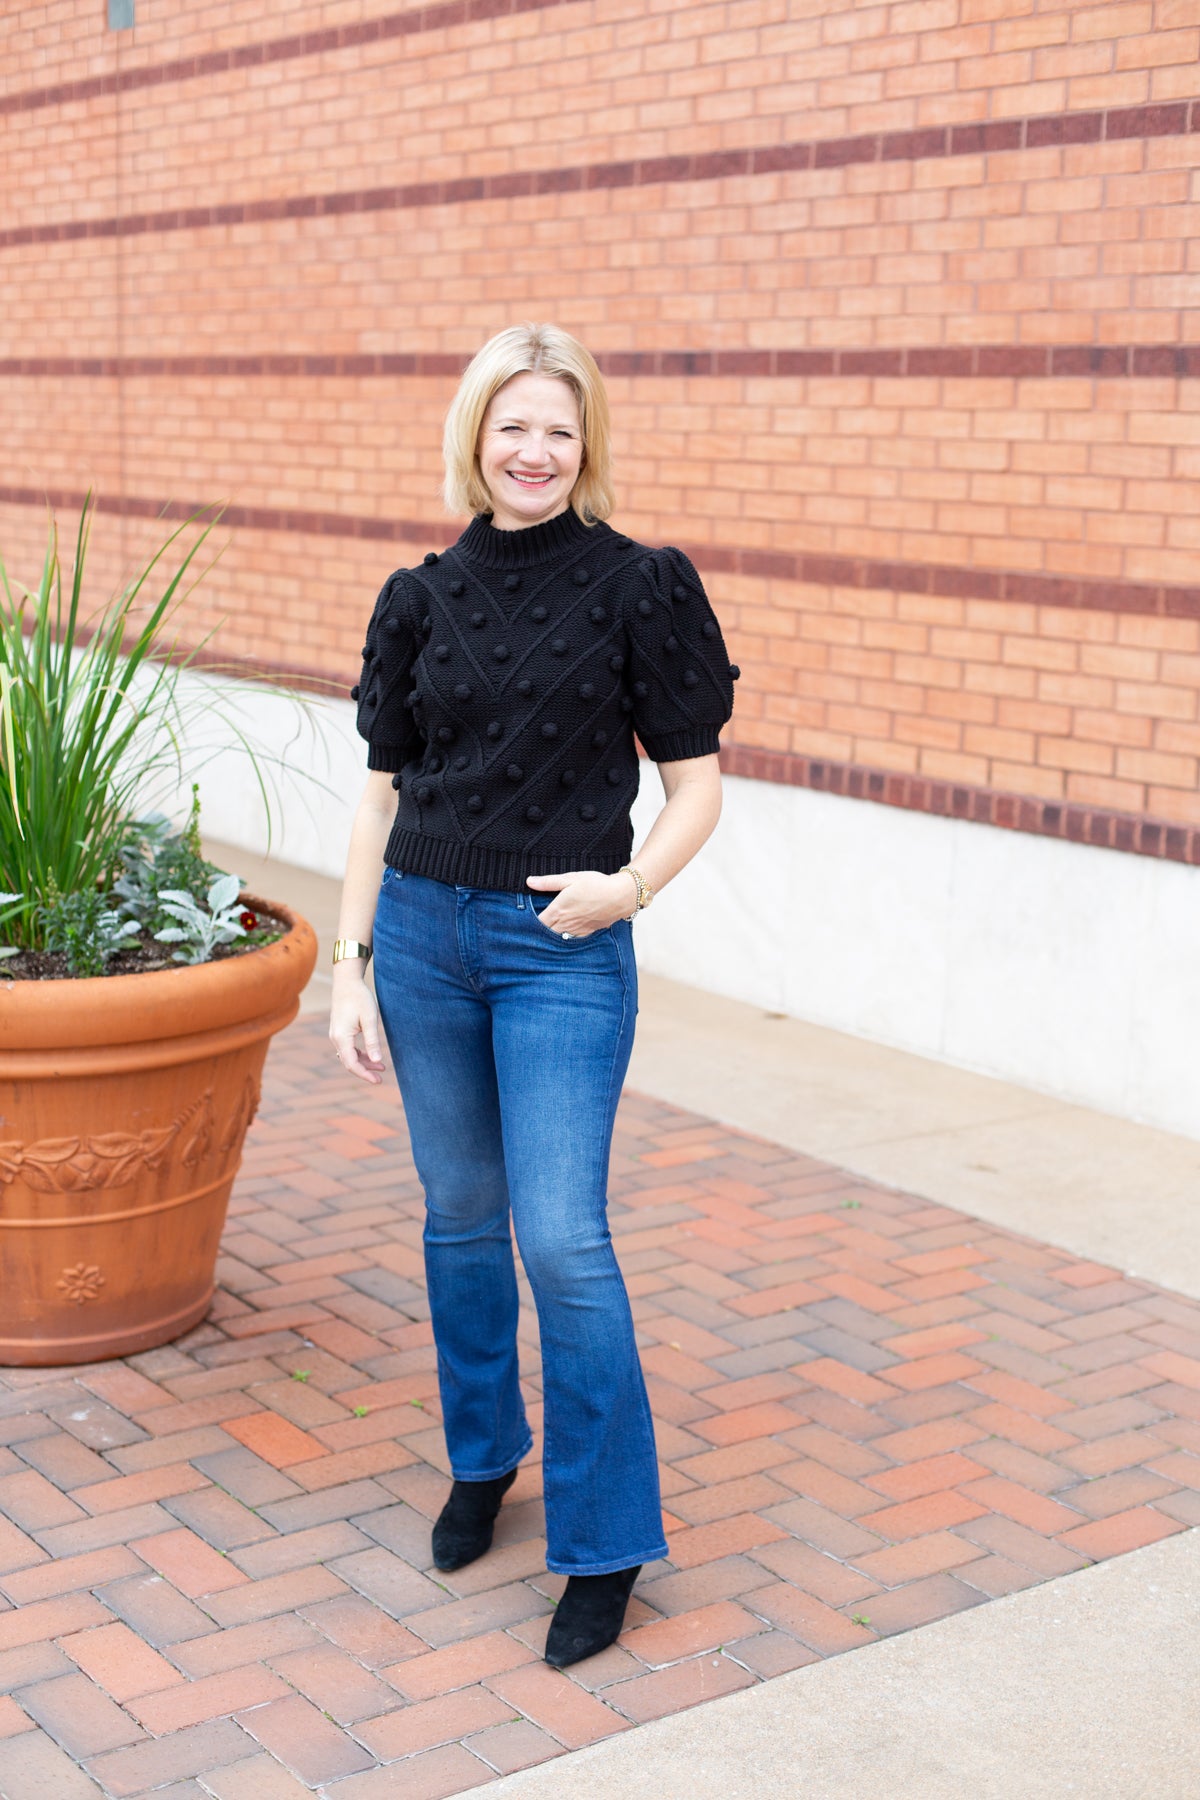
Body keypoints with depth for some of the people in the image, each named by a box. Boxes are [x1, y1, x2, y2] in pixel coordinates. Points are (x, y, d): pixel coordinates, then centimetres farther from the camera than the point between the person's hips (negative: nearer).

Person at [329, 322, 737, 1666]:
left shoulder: (640, 587, -4)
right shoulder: (421, 599, 6)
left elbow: (696, 783, -1)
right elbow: (382, 791, 9)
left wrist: (630, 885, -18)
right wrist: (349, 968, 5)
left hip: (562, 948, -4)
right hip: (422, 933, 4)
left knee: (562, 1241, -7)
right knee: (460, 1215, 15)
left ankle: (604, 1541, 8)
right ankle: (481, 1460, 36)